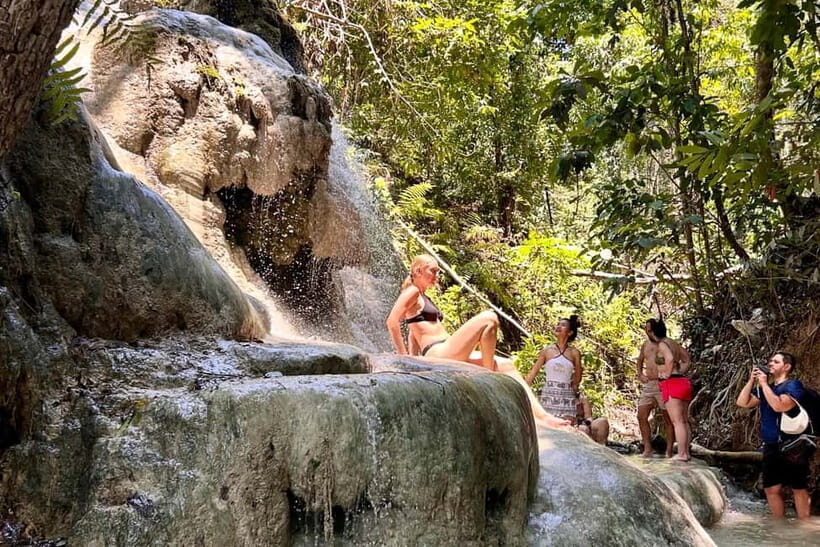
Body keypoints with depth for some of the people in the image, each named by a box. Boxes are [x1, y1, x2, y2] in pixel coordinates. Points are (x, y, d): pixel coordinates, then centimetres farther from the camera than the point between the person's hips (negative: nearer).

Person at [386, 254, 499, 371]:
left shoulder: (424, 298, 24)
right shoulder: (413, 291, -3)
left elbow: (414, 332, 28)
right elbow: (392, 322, -13)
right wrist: (404, 356, -13)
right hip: (437, 353, -10)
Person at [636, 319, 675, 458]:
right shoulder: (645, 345, 14)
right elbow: (640, 360, 29)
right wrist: (640, 374, 14)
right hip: (648, 384, 6)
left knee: (668, 418, 0)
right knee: (641, 416, 1)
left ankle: (669, 451, 4)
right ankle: (647, 449, 8)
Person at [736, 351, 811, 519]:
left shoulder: (793, 385, -9)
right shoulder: (766, 388, 13)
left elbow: (779, 406, -25)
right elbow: (742, 402, 7)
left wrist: (764, 384, -17)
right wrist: (751, 380, 0)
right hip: (771, 447, 8)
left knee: (799, 489, 0)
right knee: (771, 489, 10)